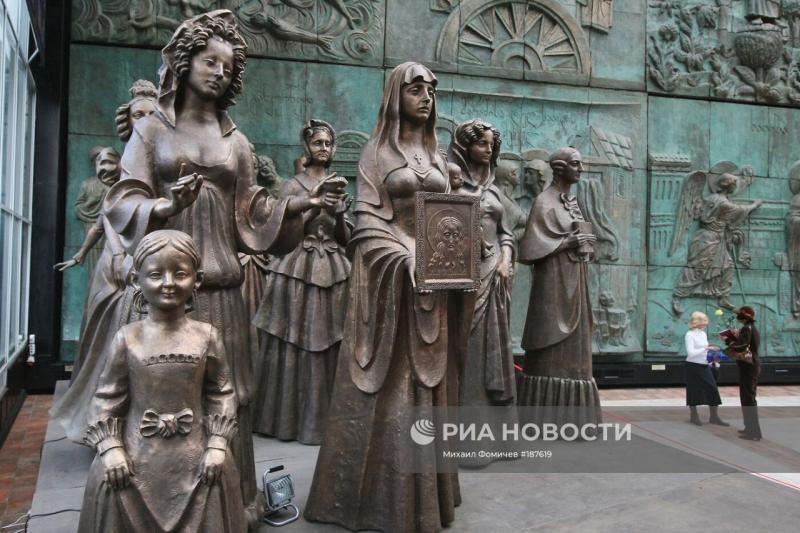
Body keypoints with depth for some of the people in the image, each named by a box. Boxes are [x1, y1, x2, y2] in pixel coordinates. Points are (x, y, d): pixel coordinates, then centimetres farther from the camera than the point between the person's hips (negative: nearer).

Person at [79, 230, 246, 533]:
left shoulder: (207, 336, -6)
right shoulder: (127, 338, -6)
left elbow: (221, 393, -1)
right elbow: (107, 397, 0)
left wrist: (217, 446, -7)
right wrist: (111, 448, -6)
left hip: (195, 456, 0)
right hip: (137, 456, 0)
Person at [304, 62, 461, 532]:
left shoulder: (437, 156, 16)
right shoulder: (377, 152, 1)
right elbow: (368, 219, -7)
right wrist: (407, 259, -19)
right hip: (389, 272, -5)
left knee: (424, 378, 8)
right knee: (388, 379, -2)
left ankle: (423, 488, 18)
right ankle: (380, 490, 8)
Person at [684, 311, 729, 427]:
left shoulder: (703, 334, 11)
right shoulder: (689, 335, -12)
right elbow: (691, 352, -21)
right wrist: (706, 348, -25)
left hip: (704, 366, 7)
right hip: (693, 366, -7)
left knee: (712, 390, 1)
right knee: (694, 391, 3)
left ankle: (714, 417, 9)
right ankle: (694, 416, 17)